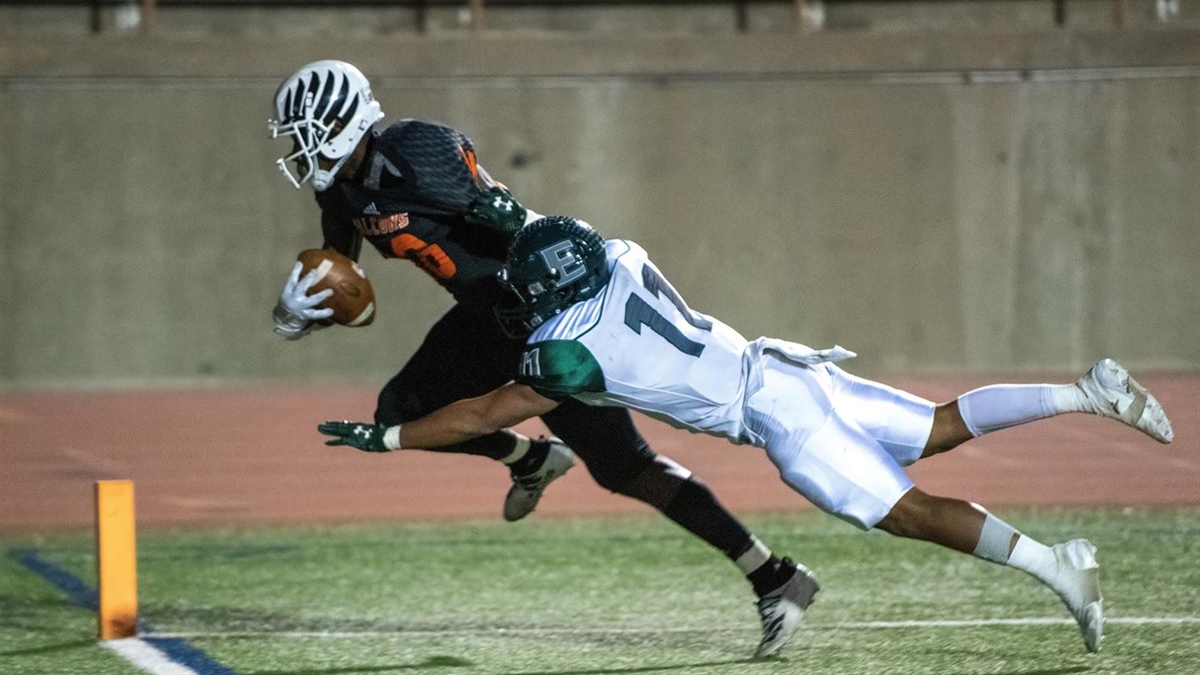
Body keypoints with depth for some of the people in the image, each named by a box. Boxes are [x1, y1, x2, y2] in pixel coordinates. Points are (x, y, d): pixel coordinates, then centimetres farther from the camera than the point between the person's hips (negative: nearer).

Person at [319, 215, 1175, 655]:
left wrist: (385, 438, 1)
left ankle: (1055, 564, -18)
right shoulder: (620, 260, 7)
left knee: (909, 512, -9)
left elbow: (484, 416, -6)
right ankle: (1091, 393, 8)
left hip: (775, 410, -8)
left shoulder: (571, 350, -13)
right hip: (793, 368, 8)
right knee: (941, 430, 15)